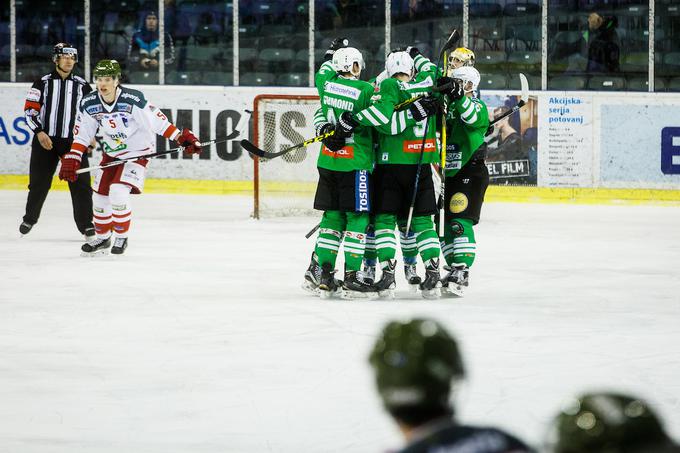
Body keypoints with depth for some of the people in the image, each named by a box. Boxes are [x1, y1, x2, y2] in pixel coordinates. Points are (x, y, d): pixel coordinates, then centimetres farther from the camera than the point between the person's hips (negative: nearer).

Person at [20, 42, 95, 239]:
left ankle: (86, 224, 1)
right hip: (45, 141, -1)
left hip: (73, 141, 1)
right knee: (39, 183, 6)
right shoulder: (43, 83, 2)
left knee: (80, 183, -6)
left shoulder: (83, 86, 7)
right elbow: (30, 109, -1)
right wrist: (39, 132, -13)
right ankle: (30, 218, 26)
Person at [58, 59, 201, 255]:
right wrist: (71, 160, -5)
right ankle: (102, 238, 30)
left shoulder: (133, 99, -26)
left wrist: (183, 137, -23)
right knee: (99, 195, 8)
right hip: (111, 154, 6)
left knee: (118, 191, -21)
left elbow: (158, 121, -21)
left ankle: (121, 237, -2)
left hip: (137, 153, -6)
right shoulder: (88, 104, -11)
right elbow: (81, 135, -1)